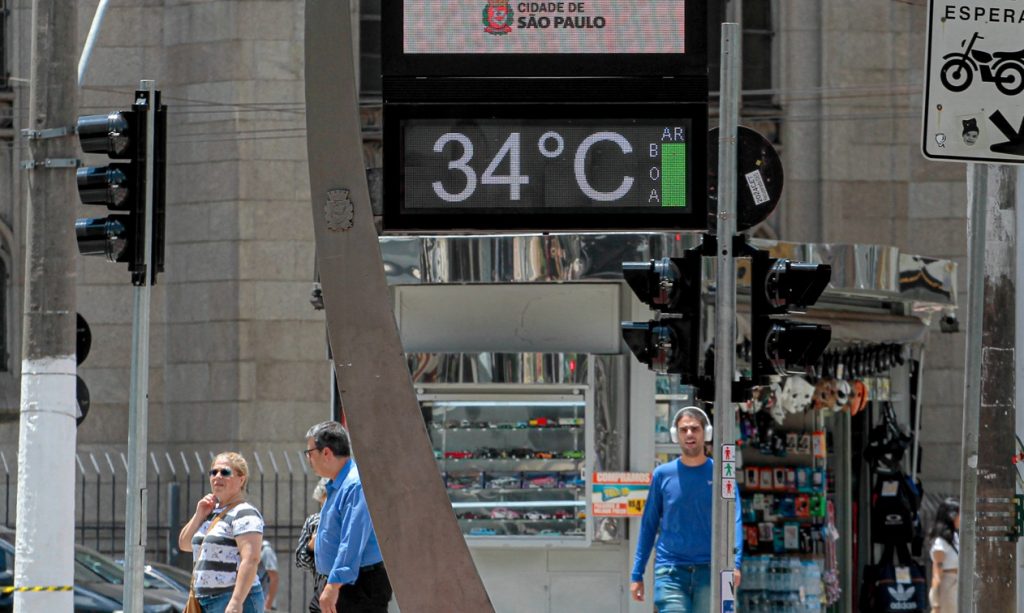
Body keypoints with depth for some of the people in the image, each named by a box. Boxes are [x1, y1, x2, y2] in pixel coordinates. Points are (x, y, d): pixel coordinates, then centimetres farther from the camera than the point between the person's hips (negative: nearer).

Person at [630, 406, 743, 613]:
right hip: (670, 572, 0)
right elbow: (649, 525, 10)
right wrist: (637, 574, 7)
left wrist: (734, 563, -21)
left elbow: (734, 520, -5)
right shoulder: (663, 474, 5)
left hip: (709, 572, 0)